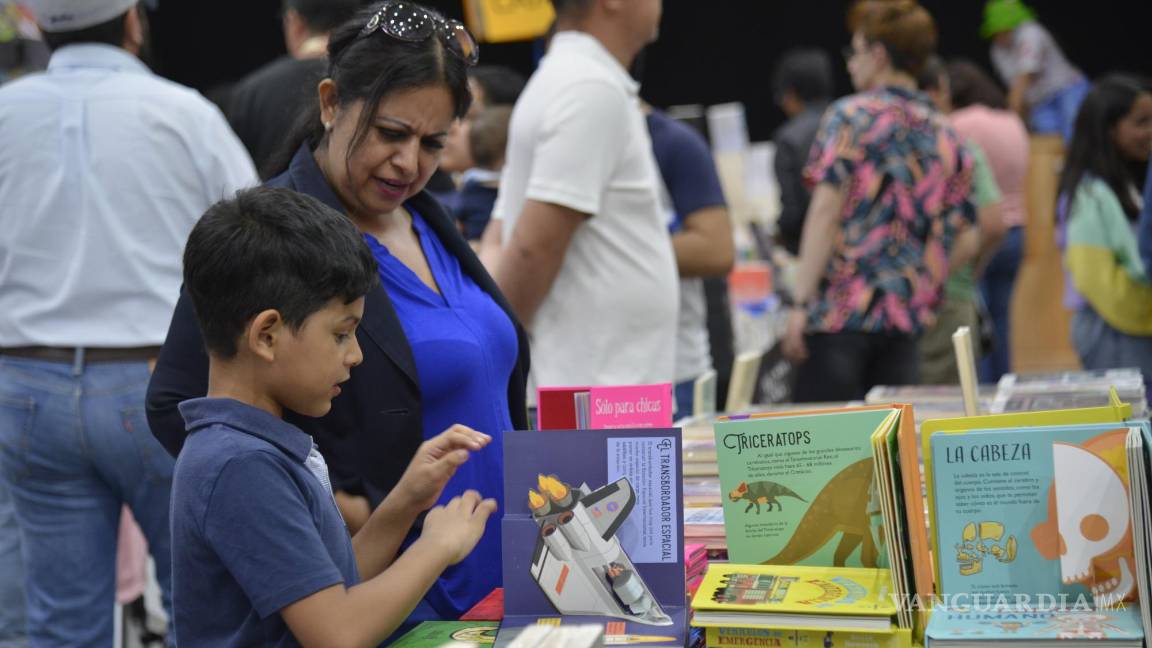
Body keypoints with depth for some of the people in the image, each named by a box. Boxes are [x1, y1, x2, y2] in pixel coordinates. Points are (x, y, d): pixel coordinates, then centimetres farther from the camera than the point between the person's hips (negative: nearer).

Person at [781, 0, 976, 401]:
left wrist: (801, 302, -13)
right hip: (906, 322, 5)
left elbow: (827, 210, -12)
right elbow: (965, 242, 13)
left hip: (840, 309, -5)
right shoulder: (946, 138, 14)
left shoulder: (851, 116, -2)